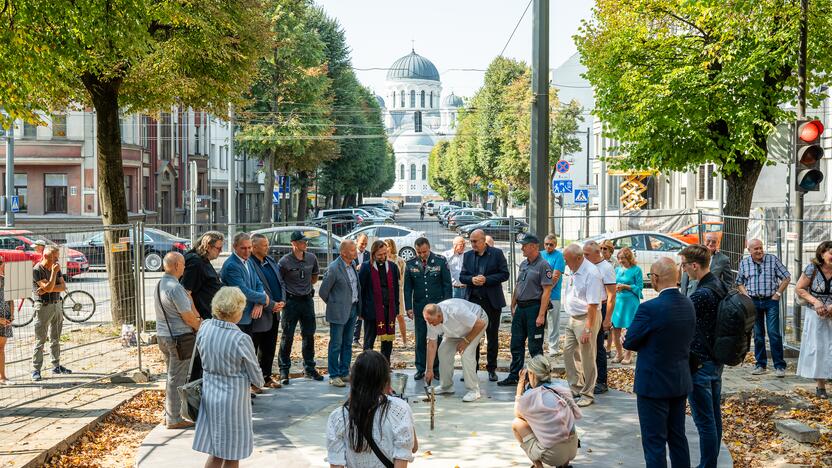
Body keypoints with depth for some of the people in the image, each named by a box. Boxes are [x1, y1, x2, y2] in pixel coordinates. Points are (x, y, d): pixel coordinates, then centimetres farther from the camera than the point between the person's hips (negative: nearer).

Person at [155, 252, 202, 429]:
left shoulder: (160, 284, 10)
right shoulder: (175, 287, -20)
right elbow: (188, 317, -18)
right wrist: (202, 329, -2)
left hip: (163, 335, 10)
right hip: (178, 337, -10)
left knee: (172, 376, 20)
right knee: (177, 379, -1)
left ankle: (169, 414, 28)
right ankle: (174, 419, 6)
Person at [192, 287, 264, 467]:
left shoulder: (204, 328, -7)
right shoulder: (241, 339, -22)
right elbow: (255, 374, -9)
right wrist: (259, 383, 13)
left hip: (209, 395, 6)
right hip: (233, 398, -5)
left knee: (215, 453, 18)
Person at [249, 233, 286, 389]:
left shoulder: (271, 260, 11)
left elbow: (280, 282, 15)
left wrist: (282, 301, -1)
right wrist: (271, 305, -17)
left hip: (274, 313, 8)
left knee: (269, 348, 16)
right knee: (253, 349, 3)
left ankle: (266, 376, 28)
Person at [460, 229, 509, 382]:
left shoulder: (497, 253, -2)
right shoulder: (467, 255, 8)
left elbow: (504, 274, -5)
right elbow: (462, 276, 9)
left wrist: (486, 280, -16)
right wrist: (472, 279, -13)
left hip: (491, 301, -2)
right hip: (472, 300, 2)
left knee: (492, 335, 7)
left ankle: (491, 369, 16)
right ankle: (472, 368, 10)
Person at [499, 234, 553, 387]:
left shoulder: (543, 265, -11)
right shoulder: (523, 264, 14)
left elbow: (546, 291, -16)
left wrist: (541, 315, -20)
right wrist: (513, 306, 15)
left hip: (534, 308, -8)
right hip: (520, 308, 8)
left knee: (535, 347, -2)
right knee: (516, 344, 11)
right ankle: (514, 376, 20)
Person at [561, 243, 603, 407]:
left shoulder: (591, 274, -21)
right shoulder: (574, 271, 7)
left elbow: (593, 305, -23)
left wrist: (588, 329, -24)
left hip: (587, 319, -9)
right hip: (573, 318, 9)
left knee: (587, 358, 1)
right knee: (568, 352, 13)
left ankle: (587, 394, 14)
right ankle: (576, 387, 27)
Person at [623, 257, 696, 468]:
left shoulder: (650, 308, -23)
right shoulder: (688, 305, 0)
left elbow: (629, 342, -14)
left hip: (655, 384, -7)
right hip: (681, 382, 7)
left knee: (654, 442, 3)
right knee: (678, 436, 19)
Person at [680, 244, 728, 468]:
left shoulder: (702, 294, -24)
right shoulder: (719, 285, 5)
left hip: (700, 364, -10)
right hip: (716, 361, 10)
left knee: (705, 421, -1)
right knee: (714, 416, 17)